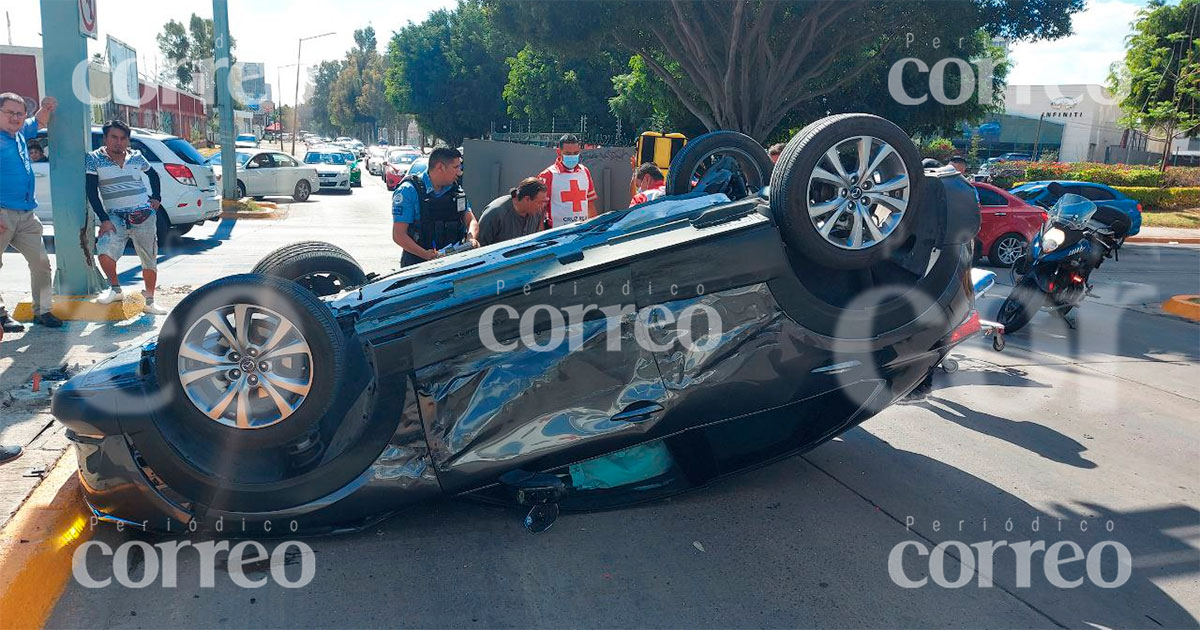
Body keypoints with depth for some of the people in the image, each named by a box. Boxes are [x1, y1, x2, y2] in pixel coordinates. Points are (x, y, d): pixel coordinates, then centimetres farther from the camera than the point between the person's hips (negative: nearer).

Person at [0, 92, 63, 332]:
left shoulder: (20, 133, 14)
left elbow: (39, 122, 37)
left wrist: (46, 108, 13)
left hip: (27, 215, 7)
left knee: (41, 262, 6)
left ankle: (42, 311, 14)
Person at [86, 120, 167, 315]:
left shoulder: (136, 157, 8)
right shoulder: (94, 159, 0)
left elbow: (153, 175, 28)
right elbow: (92, 191, -4)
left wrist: (156, 198, 16)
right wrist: (104, 219, -12)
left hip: (144, 216, 2)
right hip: (115, 217, -2)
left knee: (150, 261, 5)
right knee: (105, 253, -25)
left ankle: (150, 302, 19)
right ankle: (115, 288, 1)